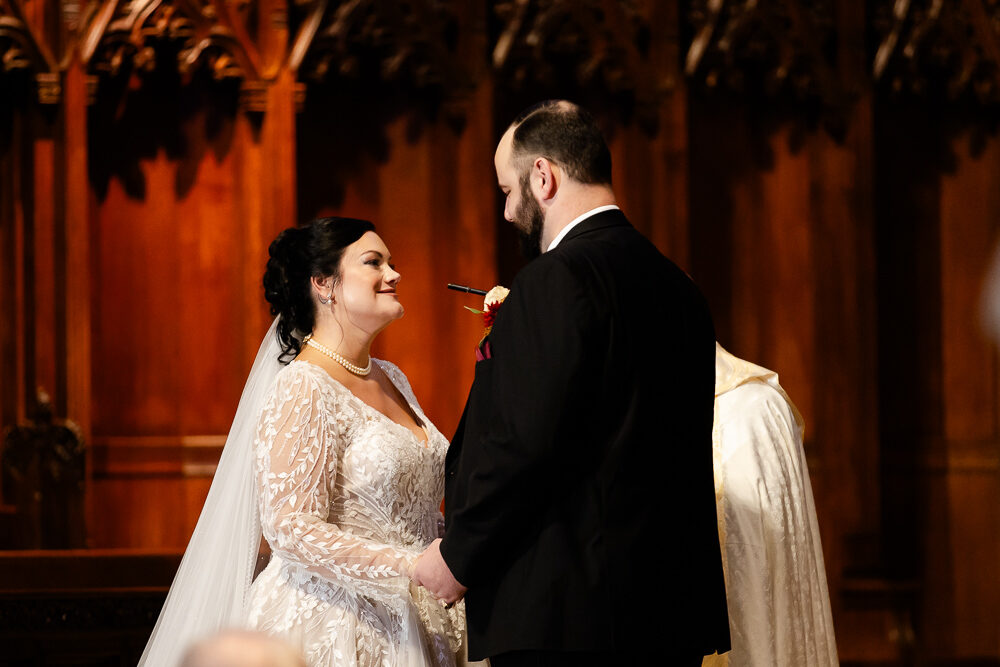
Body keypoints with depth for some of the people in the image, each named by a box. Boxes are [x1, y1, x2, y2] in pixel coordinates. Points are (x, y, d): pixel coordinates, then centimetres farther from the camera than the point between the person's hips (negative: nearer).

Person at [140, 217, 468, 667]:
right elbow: (290, 528, -22)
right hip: (330, 627, -8)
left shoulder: (391, 381, 13)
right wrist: (411, 569, -26)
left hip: (406, 628, 8)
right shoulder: (302, 390, -14)